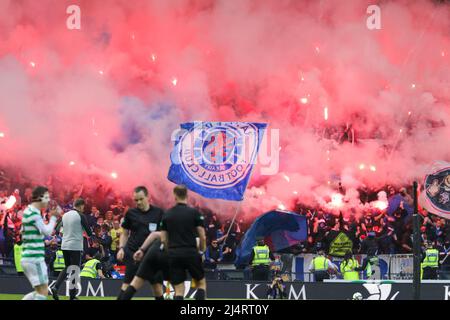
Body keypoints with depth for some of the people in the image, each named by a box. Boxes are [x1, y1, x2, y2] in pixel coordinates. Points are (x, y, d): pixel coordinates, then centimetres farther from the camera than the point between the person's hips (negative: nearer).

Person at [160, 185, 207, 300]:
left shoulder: (167, 214, 6)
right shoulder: (194, 213, -3)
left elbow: (163, 239, 6)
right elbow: (202, 236, -5)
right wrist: (201, 251, 11)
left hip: (174, 254, 2)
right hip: (191, 252, -2)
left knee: (178, 290, 4)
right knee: (201, 283, 15)